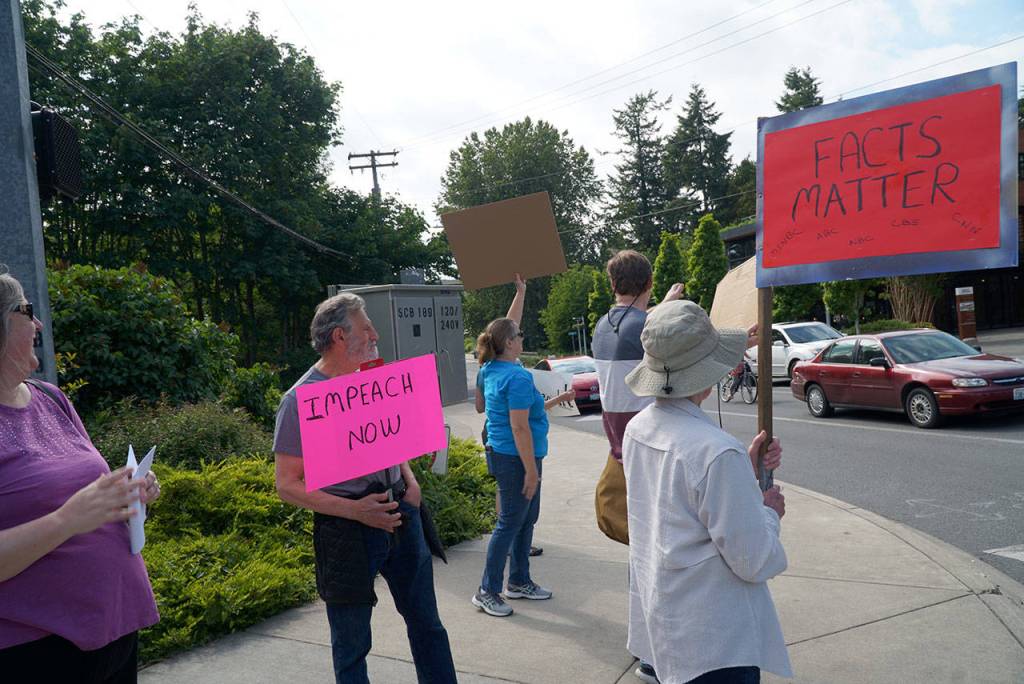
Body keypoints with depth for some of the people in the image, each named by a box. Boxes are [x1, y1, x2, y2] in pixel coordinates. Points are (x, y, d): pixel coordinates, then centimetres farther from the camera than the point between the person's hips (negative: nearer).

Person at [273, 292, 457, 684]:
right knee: (352, 644, 11)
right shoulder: (301, 400, -14)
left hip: (400, 515, 6)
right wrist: (355, 510, -22)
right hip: (347, 530, -6)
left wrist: (410, 480, 2)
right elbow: (287, 486, -14)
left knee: (426, 623, 18)